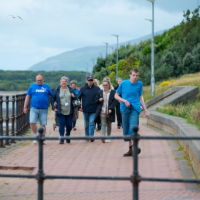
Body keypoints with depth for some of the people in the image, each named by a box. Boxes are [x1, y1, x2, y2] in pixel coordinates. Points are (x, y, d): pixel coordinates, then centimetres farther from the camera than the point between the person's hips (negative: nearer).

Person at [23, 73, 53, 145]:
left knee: (43, 124, 2)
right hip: (34, 109, 0)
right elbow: (28, 97, 9)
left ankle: (42, 139, 13)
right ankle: (36, 136, 6)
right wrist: (25, 107, 5)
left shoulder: (46, 87, 7)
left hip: (44, 109, 0)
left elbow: (52, 96, 14)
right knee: (32, 122, -14)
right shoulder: (32, 86, 7)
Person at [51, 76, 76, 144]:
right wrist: (54, 107, -2)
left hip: (69, 111, 2)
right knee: (62, 124, -7)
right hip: (60, 112, -2)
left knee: (69, 125, 4)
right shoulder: (57, 90, 4)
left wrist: (74, 97, -10)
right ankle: (62, 139, -2)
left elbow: (76, 98, 14)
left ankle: (67, 136, 28)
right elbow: (52, 99, 7)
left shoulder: (71, 90, 8)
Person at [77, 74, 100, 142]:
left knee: (92, 123, -12)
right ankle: (87, 136, 23)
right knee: (86, 124, 11)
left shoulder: (97, 88, 1)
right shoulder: (83, 88, 3)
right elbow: (78, 98, 8)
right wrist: (79, 107, 1)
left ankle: (91, 136, -11)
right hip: (85, 110, 2)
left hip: (93, 110, -2)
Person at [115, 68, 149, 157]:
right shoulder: (123, 83, 2)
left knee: (133, 127, -20)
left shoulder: (139, 84, 7)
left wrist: (146, 110, 14)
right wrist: (124, 101, -9)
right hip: (125, 109, 1)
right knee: (126, 129, 5)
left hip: (135, 109, -1)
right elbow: (116, 96, 8)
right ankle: (130, 149, 17)